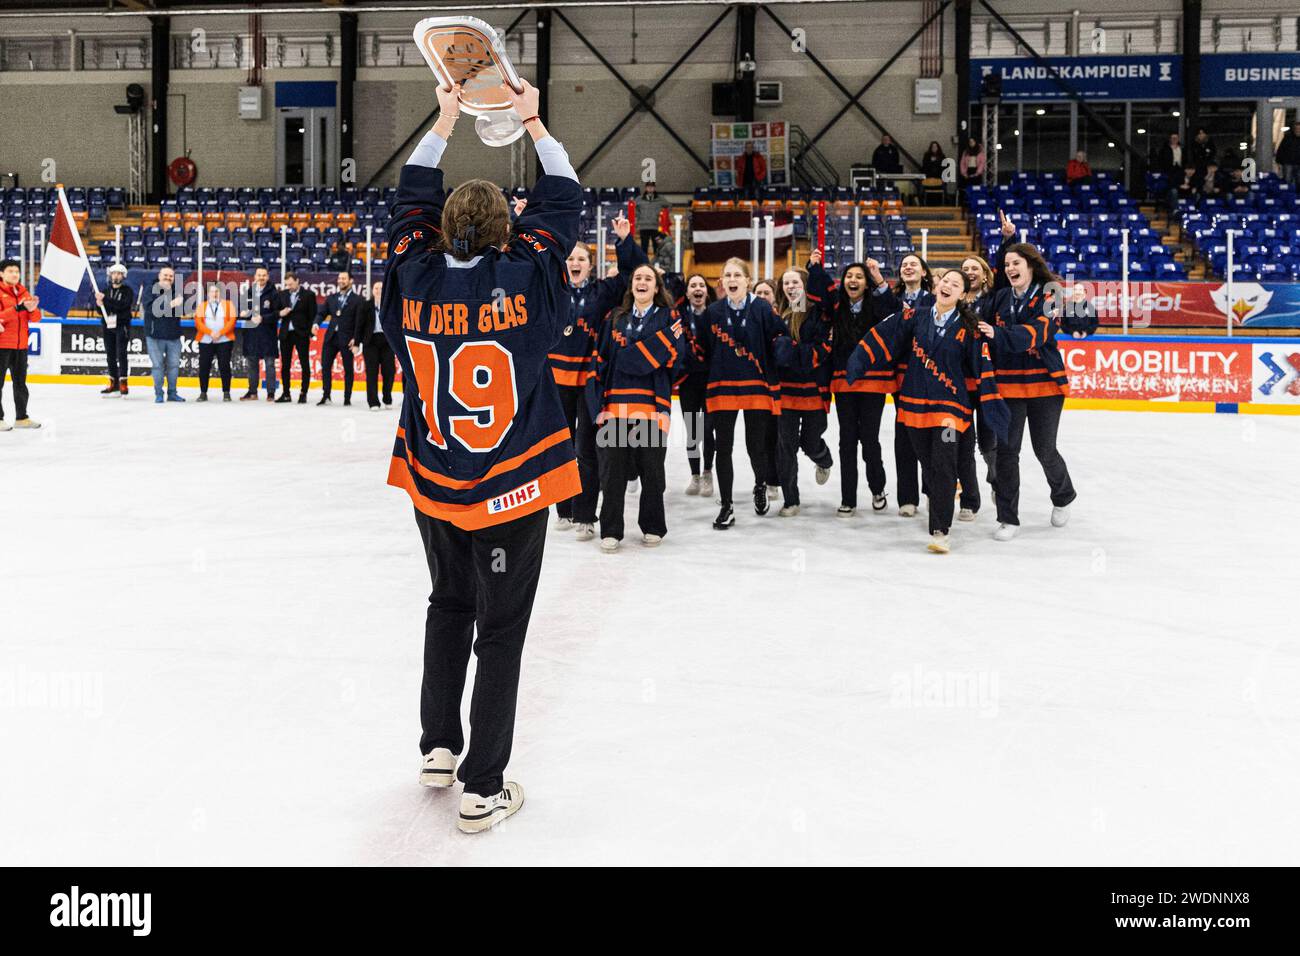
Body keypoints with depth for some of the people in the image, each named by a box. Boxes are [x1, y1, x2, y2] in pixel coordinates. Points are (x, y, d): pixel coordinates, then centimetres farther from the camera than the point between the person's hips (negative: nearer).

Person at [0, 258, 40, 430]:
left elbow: (35, 318, 7)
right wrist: (18, 308, -30)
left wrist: (32, 309, -15)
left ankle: (21, 417, 22)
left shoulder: (24, 293, 12)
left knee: (20, 382, 13)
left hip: (20, 346, 7)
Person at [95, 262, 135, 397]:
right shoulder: (106, 291, 14)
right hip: (108, 326, 5)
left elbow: (122, 305, -19)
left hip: (122, 326, -5)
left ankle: (123, 384, -11)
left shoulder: (128, 291, -2)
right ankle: (114, 384, 13)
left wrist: (105, 300, -21)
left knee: (122, 354, -12)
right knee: (110, 355, 7)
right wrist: (100, 304, -10)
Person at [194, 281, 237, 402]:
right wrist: (210, 332, -16)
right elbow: (198, 322, -1)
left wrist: (220, 333, -15)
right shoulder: (202, 306, 11)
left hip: (224, 341, -1)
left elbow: (232, 321, -3)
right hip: (205, 341, 1)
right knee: (204, 366, 0)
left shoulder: (228, 305, 8)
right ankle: (203, 393, 9)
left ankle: (226, 393, 5)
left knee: (224, 366, -3)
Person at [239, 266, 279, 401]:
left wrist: (263, 318, -21)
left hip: (268, 334, -5)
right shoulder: (249, 292, 10)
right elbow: (242, 310, 16)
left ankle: (271, 393, 3)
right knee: (252, 363, 11)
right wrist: (243, 313, -6)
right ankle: (252, 392, 20)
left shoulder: (273, 293, -4)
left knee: (269, 364, -1)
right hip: (251, 333, 5)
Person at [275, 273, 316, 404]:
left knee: (305, 364, -1)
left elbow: (313, 315, -5)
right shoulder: (282, 294, 10)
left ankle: (303, 394, 5)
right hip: (286, 333, 5)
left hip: (301, 334, -4)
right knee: (285, 365, 7)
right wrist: (280, 313, -8)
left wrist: (311, 331, -13)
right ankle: (286, 393, 15)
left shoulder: (309, 294, -3)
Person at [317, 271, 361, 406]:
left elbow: (359, 322, -6)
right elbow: (322, 313, 13)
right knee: (325, 366, 0)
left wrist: (355, 339, -14)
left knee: (348, 369, 3)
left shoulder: (357, 300, -1)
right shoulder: (331, 298, 14)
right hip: (331, 337, 4)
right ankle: (325, 396, 7)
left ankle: (347, 398, 10)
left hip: (346, 339, -4)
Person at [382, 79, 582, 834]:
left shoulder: (415, 277, -9)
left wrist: (446, 119, 16)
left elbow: (414, 198, 8)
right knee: (501, 629, 6)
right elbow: (564, 199, 0)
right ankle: (483, 788, 11)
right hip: (513, 488, -3)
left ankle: (438, 748, 35)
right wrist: (533, 122, 11)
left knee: (448, 607, 25)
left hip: (432, 484, 4)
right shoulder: (525, 278, -15)